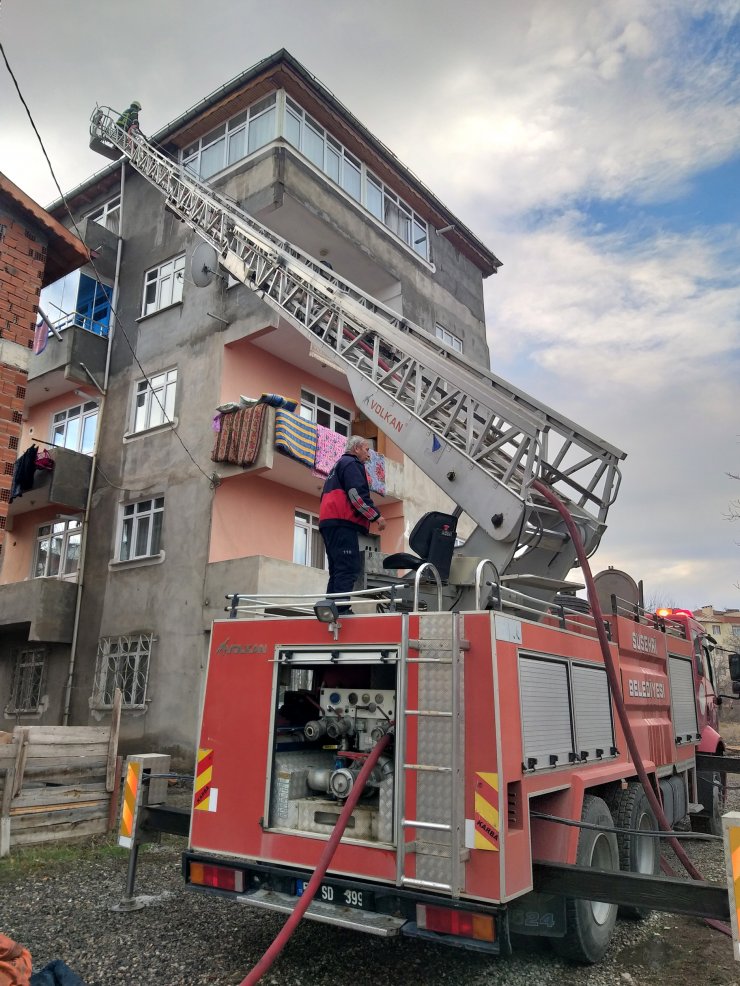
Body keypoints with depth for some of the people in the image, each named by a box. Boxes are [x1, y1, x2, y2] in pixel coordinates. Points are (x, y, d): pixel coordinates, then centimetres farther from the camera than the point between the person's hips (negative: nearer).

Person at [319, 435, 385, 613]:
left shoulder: (338, 465, 31)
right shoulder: (351, 463, 0)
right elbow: (357, 493, -14)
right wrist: (376, 516, -11)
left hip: (328, 522, 10)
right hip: (342, 522, -10)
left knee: (337, 570, 9)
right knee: (349, 569, -15)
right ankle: (341, 609, -24)